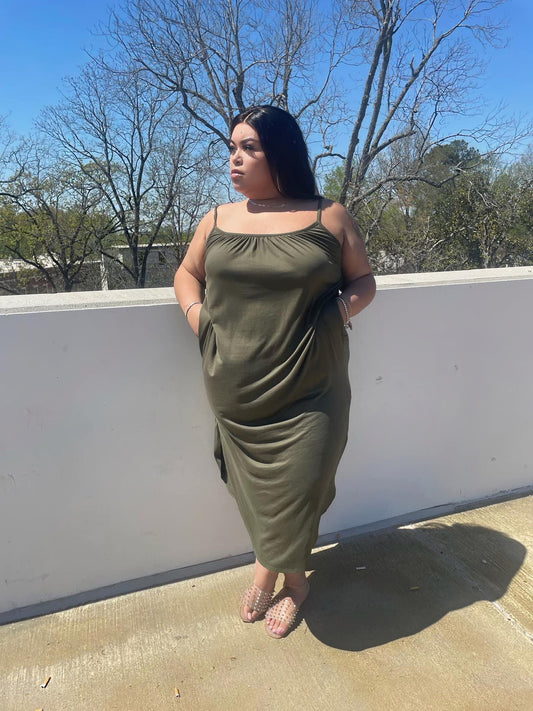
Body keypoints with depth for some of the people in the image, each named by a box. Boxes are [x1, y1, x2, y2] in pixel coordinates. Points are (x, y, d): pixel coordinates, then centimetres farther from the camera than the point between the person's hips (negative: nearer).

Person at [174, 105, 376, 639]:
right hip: (236, 393, 3)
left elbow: (363, 281, 8)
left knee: (294, 491, 4)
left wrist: (337, 315, -11)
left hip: (308, 393, -2)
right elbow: (187, 274, 20)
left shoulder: (328, 218, 1)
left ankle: (269, 572, 36)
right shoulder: (218, 220, 8)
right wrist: (198, 315, 1)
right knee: (257, 491, 13)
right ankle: (293, 579, 41)